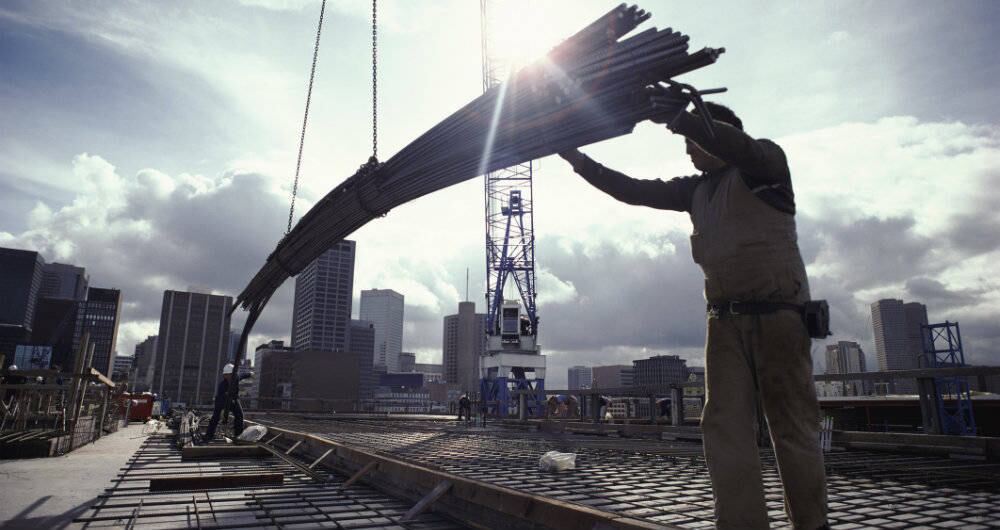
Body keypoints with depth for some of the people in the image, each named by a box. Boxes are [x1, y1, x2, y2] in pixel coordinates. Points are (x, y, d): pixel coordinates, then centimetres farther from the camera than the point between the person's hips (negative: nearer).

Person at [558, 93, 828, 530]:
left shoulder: (766, 163, 3)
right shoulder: (696, 189, 19)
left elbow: (739, 146, -20)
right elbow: (635, 191, 18)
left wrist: (681, 118, -34)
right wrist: (581, 161, 15)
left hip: (778, 317, -5)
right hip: (725, 322, 5)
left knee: (794, 431, 1)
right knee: (725, 430, -4)